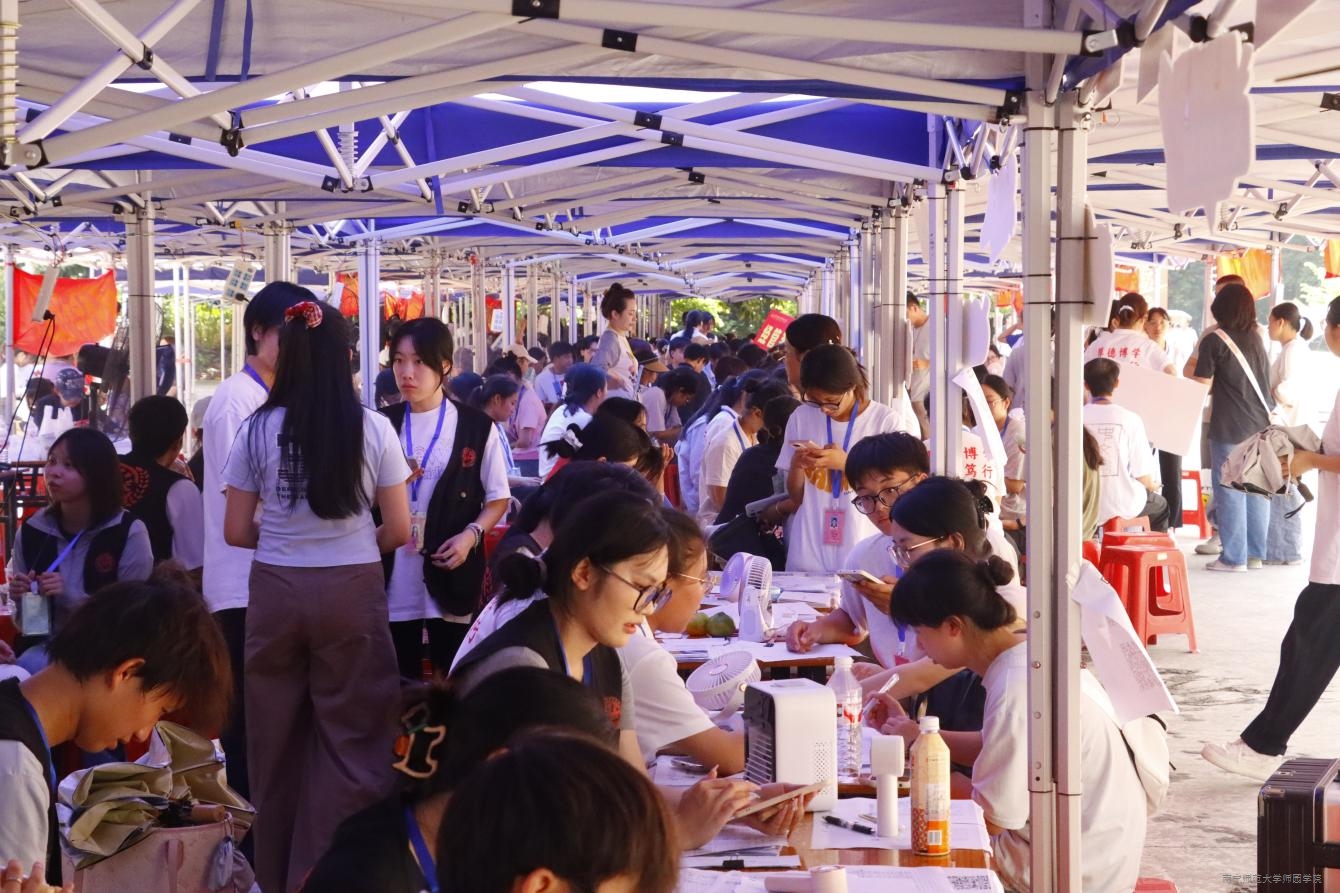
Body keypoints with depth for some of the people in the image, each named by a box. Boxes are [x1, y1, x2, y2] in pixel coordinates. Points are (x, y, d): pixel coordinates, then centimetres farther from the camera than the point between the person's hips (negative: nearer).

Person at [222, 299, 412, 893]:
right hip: (352, 591, -1)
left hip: (276, 592, 2)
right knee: (351, 737, 8)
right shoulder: (372, 428, -6)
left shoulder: (259, 430, -4)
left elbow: (236, 532, 1)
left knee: (276, 736, 15)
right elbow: (398, 531, -2)